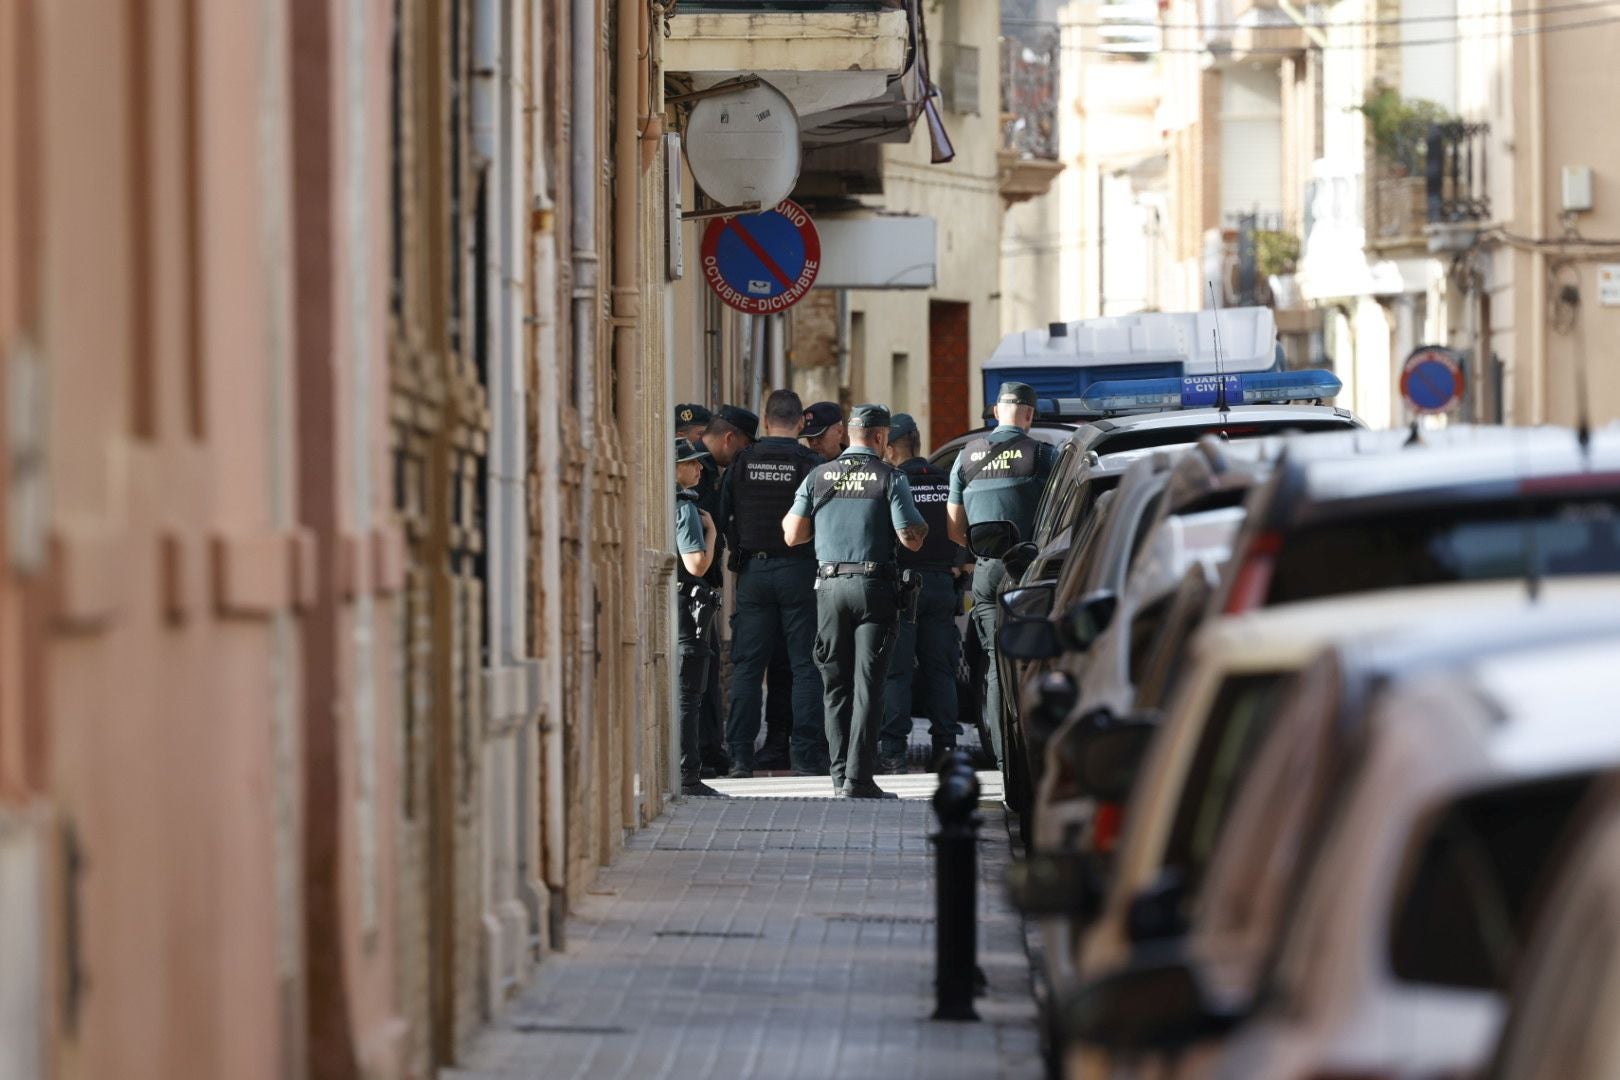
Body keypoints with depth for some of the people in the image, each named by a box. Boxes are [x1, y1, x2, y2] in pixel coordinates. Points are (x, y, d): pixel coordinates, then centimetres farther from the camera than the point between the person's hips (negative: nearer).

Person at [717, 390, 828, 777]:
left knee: (746, 664, 7)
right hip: (798, 569, -2)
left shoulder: (741, 463, 1)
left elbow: (723, 518, 5)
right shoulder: (811, 465, -7)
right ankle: (806, 754, -2)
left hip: (753, 568, 2)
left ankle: (740, 754, 4)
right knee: (806, 665, 2)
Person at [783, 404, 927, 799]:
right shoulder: (890, 478, -4)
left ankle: (840, 773, 9)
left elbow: (793, 535, 7)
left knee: (836, 685, 11)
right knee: (868, 684, -3)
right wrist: (922, 527, 14)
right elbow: (911, 539, -8)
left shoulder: (818, 477, 6)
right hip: (875, 587, -3)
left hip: (829, 586, 3)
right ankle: (858, 778, -9)